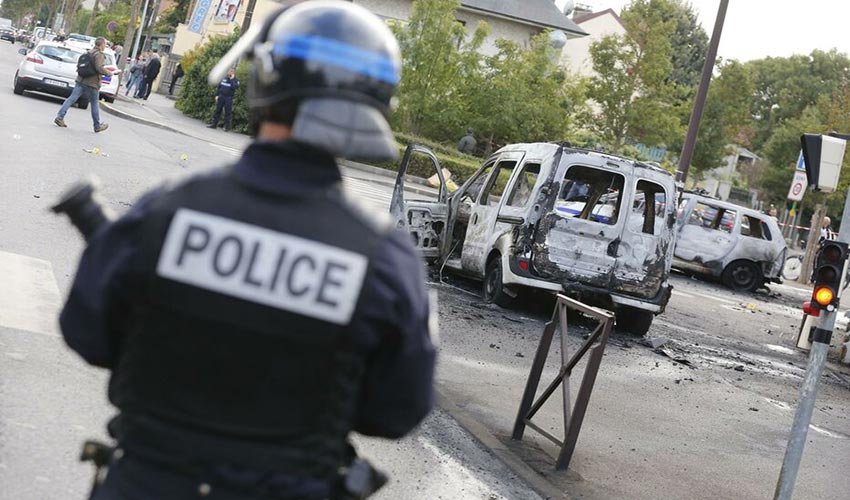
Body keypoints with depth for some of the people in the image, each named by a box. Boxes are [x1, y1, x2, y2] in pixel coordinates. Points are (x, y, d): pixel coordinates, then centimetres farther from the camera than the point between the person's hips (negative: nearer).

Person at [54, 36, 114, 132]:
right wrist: (110, 73, -11)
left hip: (81, 81, 6)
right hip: (92, 83, -6)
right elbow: (99, 68, -23)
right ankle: (97, 126, 18)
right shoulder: (99, 55, -12)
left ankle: (59, 117, -9)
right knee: (94, 104, 6)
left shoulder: (89, 53, 12)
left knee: (72, 98, 1)